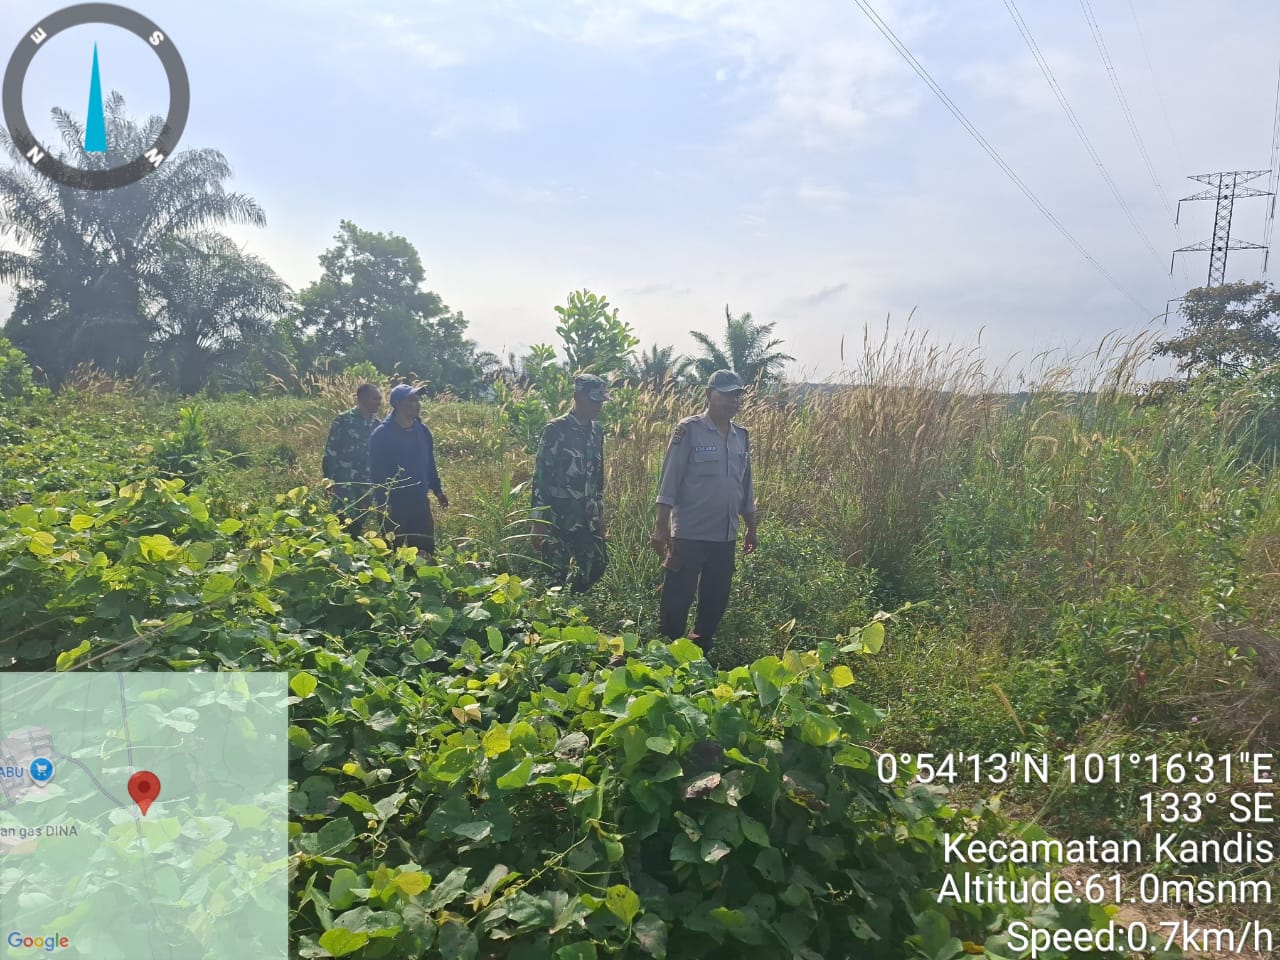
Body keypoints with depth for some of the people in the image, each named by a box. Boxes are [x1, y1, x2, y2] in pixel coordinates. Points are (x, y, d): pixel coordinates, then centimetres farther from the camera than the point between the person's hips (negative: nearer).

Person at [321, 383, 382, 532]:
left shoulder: (376, 424, 10)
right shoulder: (343, 420, -7)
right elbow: (330, 452, -7)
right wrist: (328, 480, -11)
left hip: (366, 485, 5)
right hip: (345, 484, -5)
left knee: (357, 526, 10)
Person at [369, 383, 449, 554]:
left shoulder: (422, 430, 5)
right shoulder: (382, 434, -13)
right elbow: (376, 472, -14)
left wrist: (437, 490, 13)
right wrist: (382, 502, -18)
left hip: (420, 504, 6)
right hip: (394, 507, -6)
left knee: (426, 550, 11)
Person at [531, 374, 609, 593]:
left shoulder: (597, 432, 9)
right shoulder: (555, 430, -11)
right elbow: (540, 475, -12)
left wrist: (600, 514, 17)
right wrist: (539, 520, -14)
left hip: (588, 518, 7)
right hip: (558, 517, -6)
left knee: (596, 566, 8)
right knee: (557, 574, 0)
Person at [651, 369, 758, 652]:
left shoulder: (741, 435, 10)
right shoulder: (689, 430, -8)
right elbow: (669, 481, -9)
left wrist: (751, 528, 19)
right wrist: (661, 527, -12)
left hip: (726, 536, 6)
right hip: (689, 534, -6)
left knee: (716, 600, 13)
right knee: (677, 600, 0)